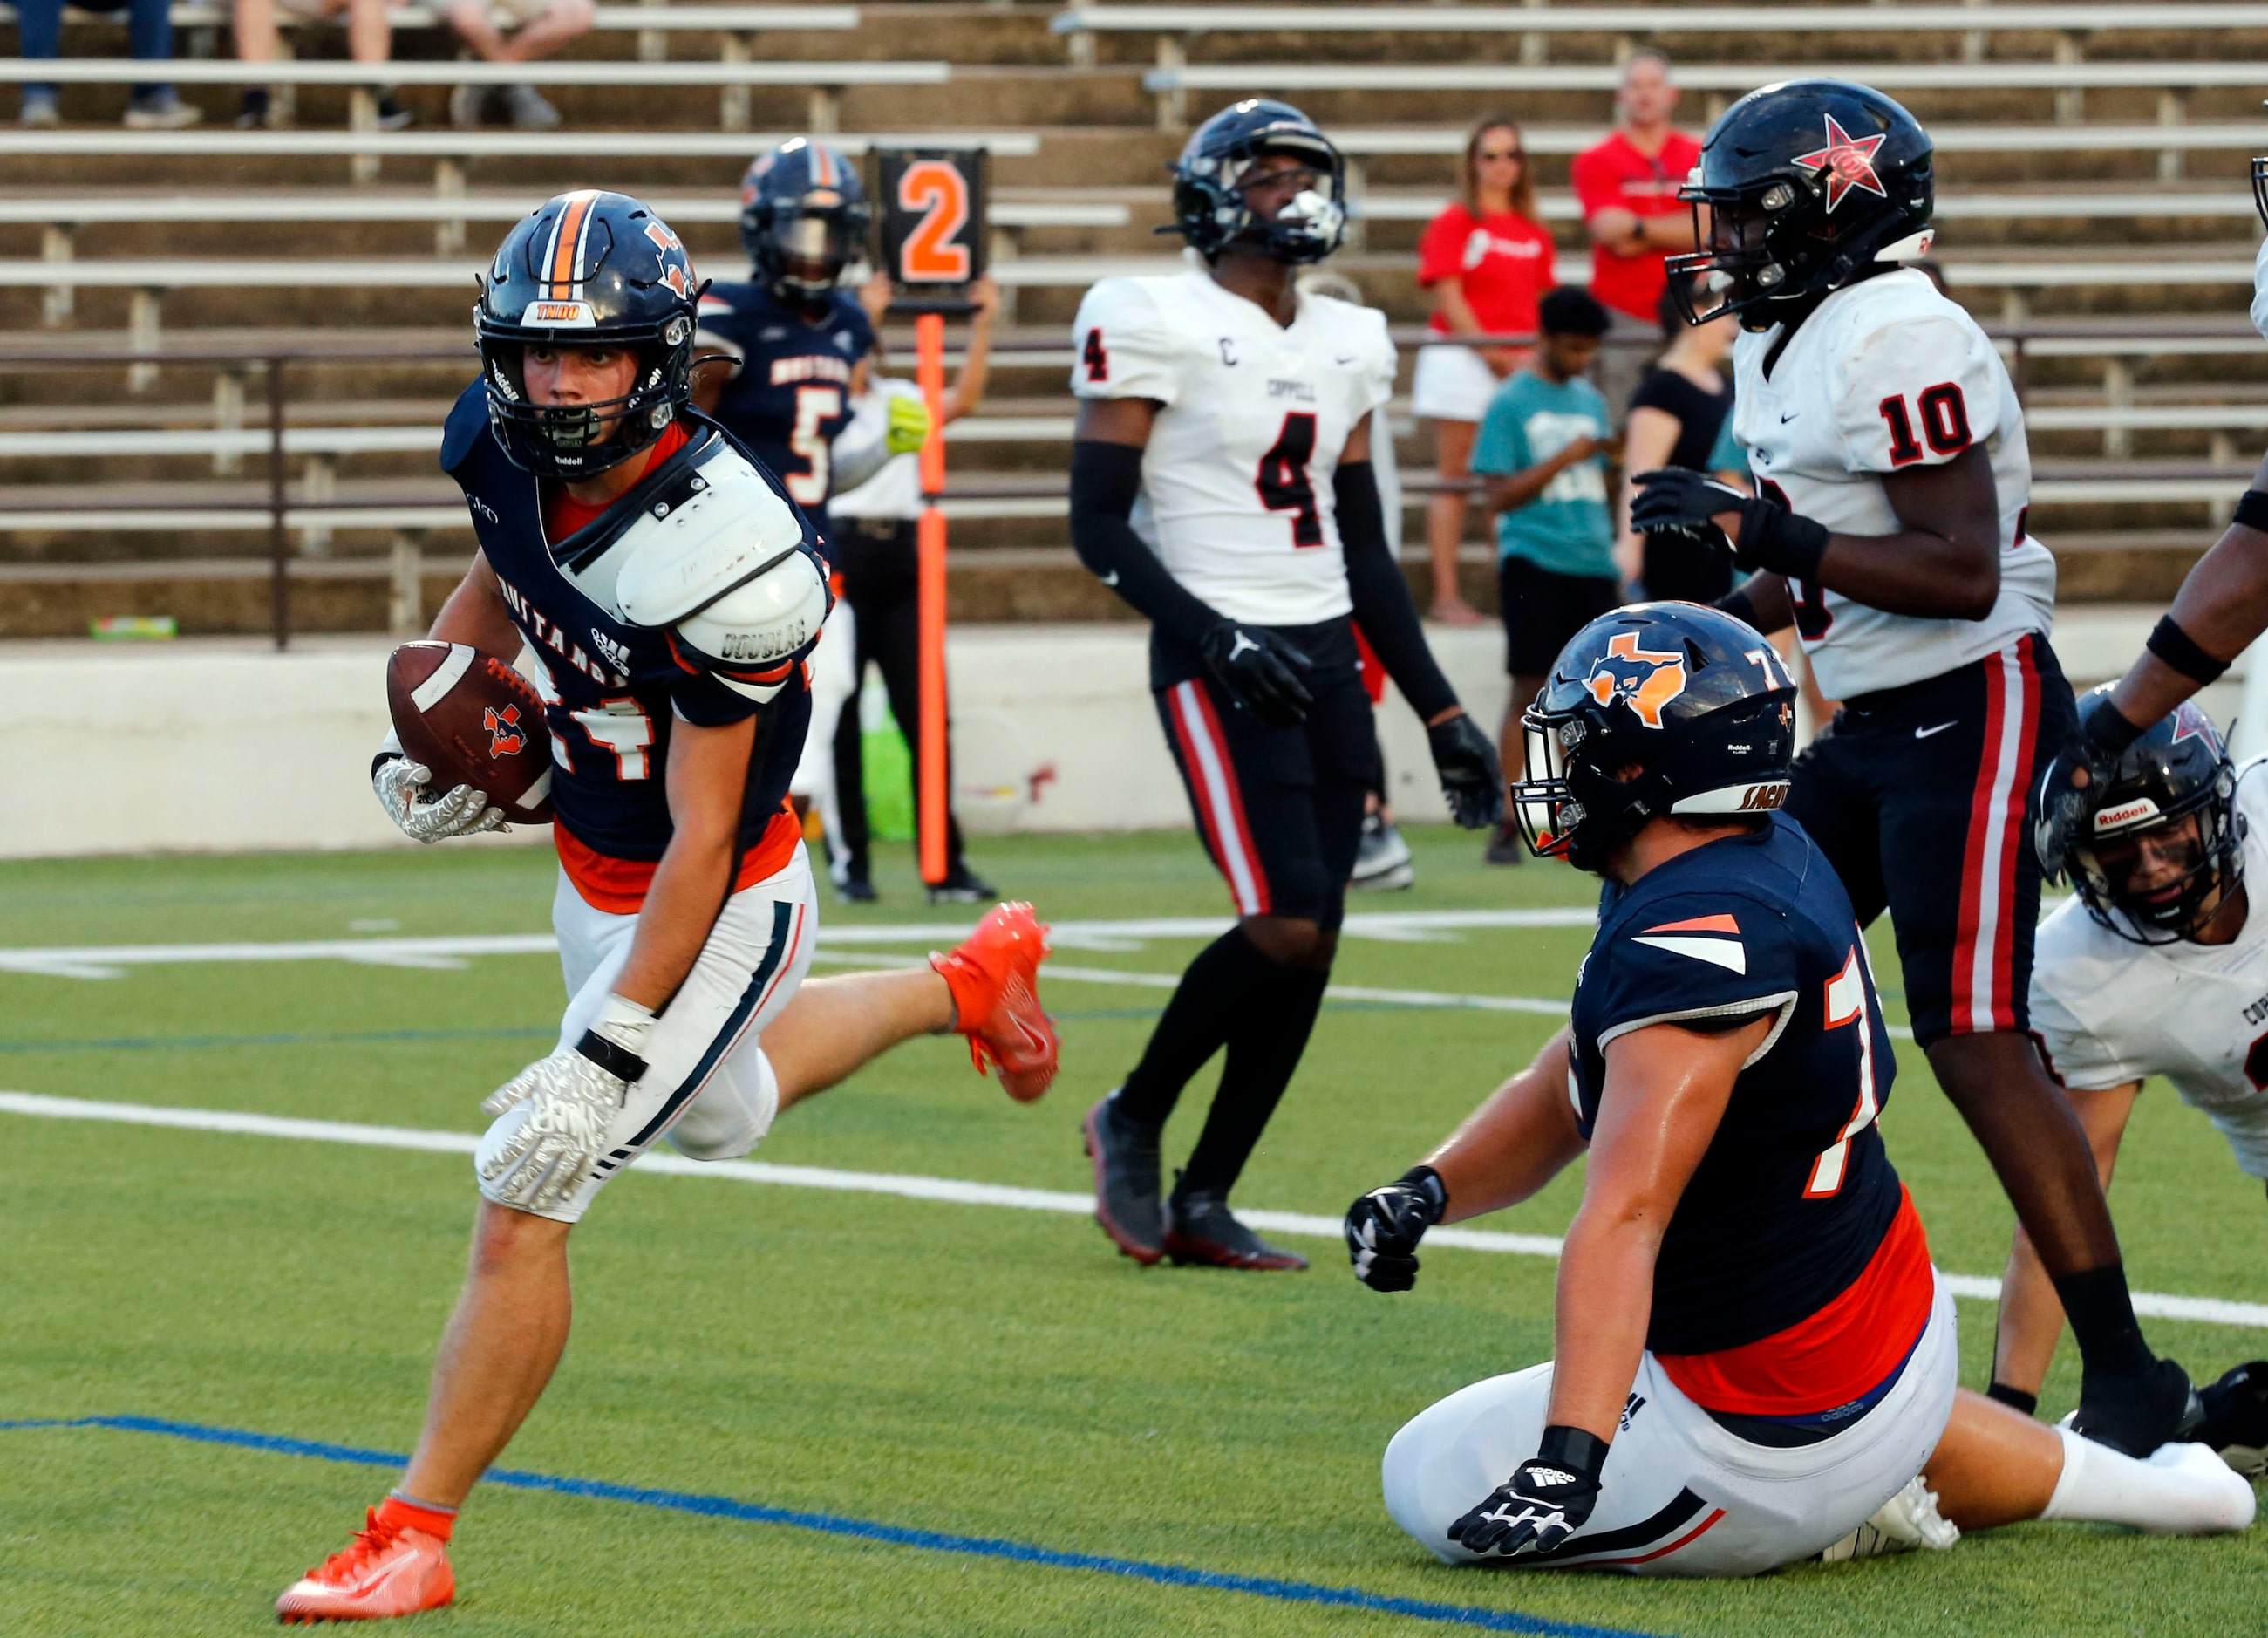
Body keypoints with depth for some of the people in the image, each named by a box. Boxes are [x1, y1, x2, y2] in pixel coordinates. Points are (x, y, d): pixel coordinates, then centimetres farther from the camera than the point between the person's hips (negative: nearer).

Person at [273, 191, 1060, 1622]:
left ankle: (415, 1535, -4)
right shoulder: (509, 447, -13)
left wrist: (608, 1055, -30)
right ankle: (965, 987, 55)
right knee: (719, 1115, 34)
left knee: (525, 1204, -12)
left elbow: (703, 840, -29)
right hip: (593, 868, 9)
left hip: (713, 906, -9)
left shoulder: (710, 553, -34)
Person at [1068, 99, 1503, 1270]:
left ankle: (1203, 1204, 12)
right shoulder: (1155, 326, -7)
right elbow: (1098, 524, -8)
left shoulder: (1346, 344, 14)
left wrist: (1441, 714, 16)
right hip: (1219, 665, -7)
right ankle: (1133, 1121, 5)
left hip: (1328, 657, 7)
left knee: (1311, 949, 2)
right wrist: (1212, 639, -19)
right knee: (1285, 928, -17)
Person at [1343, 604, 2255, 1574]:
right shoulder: (1779, 860, 2)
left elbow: (1624, 1213, -38)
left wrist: (1566, 1461, -45)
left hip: (1794, 1432, -10)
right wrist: (1428, 1192, -7)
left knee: (1435, 1485, -1)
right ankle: (2109, 1479, 29)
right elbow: (1565, 1093, 9)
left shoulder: (1695, 943, -28)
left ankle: (1838, 1520, -2)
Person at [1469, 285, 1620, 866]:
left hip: (1592, 562, 6)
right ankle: (1506, 827, -1)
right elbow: (1501, 495, -7)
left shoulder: (1590, 400, 15)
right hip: (1534, 559, -6)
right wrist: (1565, 458, -14)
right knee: (1529, 689, -5)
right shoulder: (1511, 404, -3)